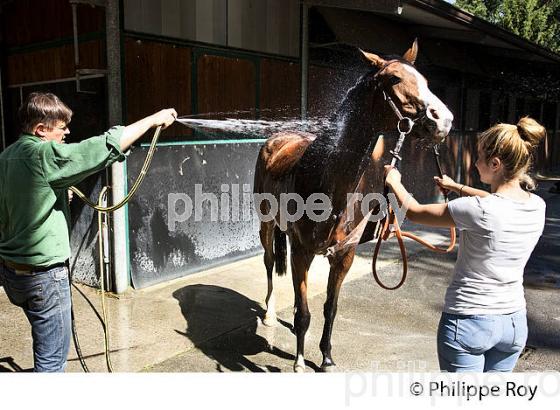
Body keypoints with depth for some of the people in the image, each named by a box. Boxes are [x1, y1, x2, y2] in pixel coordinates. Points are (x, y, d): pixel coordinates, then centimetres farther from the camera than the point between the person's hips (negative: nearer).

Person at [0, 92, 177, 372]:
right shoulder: (44, 155, -21)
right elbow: (107, 146, -22)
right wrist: (153, 119, -13)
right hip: (43, 274, -9)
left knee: (46, 343, 26)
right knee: (52, 355, 4)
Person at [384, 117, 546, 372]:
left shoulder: (478, 211, -24)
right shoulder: (537, 206, -4)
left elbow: (414, 212, -11)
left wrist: (394, 182, 7)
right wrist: (455, 187, 30)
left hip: (468, 322, -6)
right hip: (515, 322, 7)